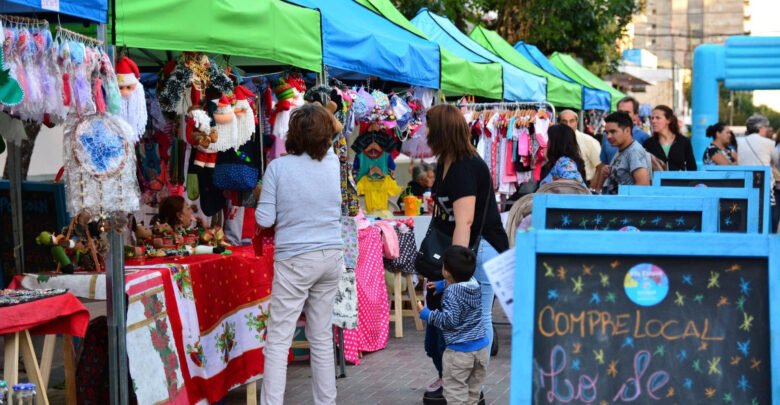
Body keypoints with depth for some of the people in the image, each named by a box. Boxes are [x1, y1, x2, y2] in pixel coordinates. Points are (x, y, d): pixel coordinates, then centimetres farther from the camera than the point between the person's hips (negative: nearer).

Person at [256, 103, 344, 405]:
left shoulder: (279, 167, -10)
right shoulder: (332, 162, 1)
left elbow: (264, 219, -7)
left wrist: (262, 196, 12)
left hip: (295, 260, -4)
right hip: (331, 257, 4)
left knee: (278, 339, -2)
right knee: (322, 336, 12)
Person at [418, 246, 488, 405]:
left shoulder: (452, 293, -19)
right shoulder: (474, 284, 4)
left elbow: (448, 320, -23)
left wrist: (426, 314, -14)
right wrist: (442, 285, 28)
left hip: (460, 350, -8)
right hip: (481, 346, 8)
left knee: (454, 389, -2)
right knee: (473, 389, 18)